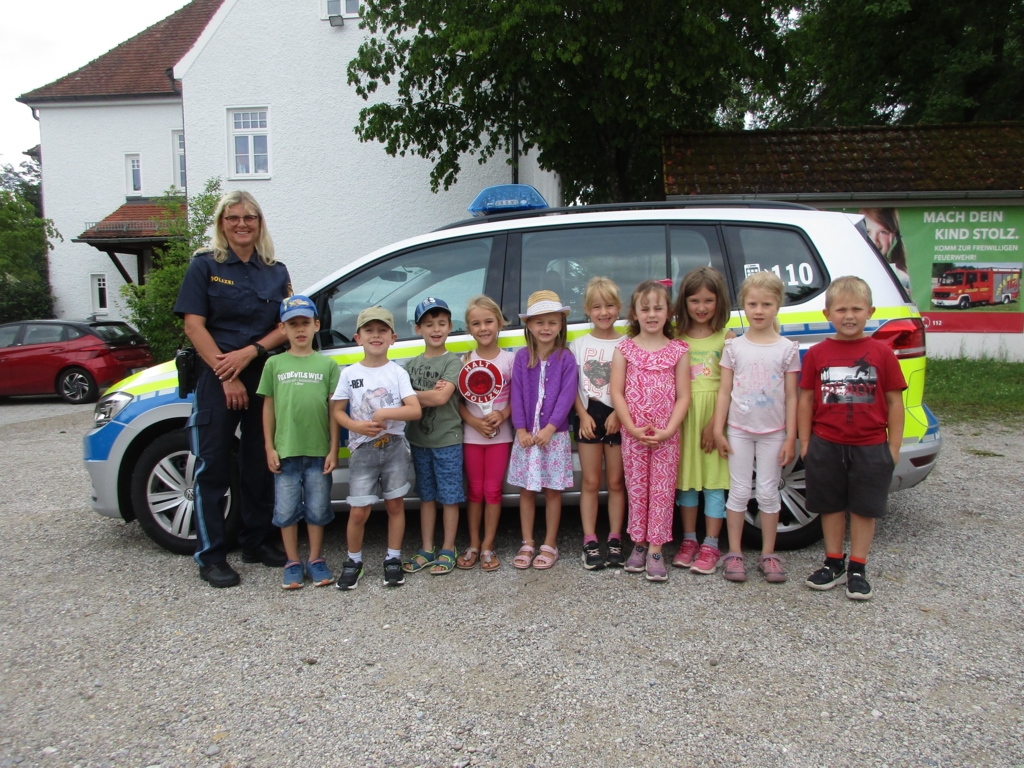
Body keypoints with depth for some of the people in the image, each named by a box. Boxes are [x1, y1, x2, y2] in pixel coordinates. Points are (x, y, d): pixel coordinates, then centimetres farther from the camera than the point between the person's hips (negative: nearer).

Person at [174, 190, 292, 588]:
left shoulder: (276, 271, 11)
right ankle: (211, 556, 8)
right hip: (216, 379, -3)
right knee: (213, 468, 0)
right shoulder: (205, 265, 2)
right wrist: (226, 375, -13)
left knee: (260, 464, 10)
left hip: (264, 376, 4)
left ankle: (257, 541, 24)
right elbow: (194, 324, -5)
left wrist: (250, 352, -12)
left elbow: (288, 325, 5)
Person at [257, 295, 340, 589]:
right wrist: (269, 447, 1)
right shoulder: (274, 364, 4)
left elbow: (334, 409, 1)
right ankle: (293, 563, 23)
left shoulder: (327, 364, 1)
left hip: (318, 451, -1)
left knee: (317, 509, 9)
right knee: (286, 511, 8)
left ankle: (315, 560, 24)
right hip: (285, 451, 1)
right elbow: (268, 406, 6)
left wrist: (333, 449, -2)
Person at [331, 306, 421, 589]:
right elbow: (338, 411, 4)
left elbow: (415, 410, -10)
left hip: (394, 447, 0)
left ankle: (393, 559, 21)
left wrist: (384, 413, -21)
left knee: (395, 505, 7)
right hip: (362, 450, 0)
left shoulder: (398, 372, -1)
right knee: (359, 511, 0)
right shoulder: (350, 374, 2)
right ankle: (353, 561, 20)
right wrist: (357, 426, -14)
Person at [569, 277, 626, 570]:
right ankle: (590, 542, 9)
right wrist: (583, 415, -8)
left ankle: (615, 540, 15)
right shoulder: (579, 345, 6)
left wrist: (618, 414, -14)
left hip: (617, 417, -1)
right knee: (591, 482, 4)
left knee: (616, 482, 6)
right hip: (588, 416, 1)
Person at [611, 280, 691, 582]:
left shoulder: (678, 350, 1)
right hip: (632, 434, 1)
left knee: (662, 490, 3)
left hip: (666, 435, 0)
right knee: (636, 489, 9)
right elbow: (617, 393, -3)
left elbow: (683, 396, -1)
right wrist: (633, 428, -12)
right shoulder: (625, 349, 2)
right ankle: (639, 544, 21)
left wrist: (667, 431, -12)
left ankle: (655, 550, 10)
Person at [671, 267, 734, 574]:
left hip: (715, 414, -2)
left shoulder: (726, 337, -2)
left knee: (714, 482, 3)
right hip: (683, 414, 3)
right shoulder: (676, 337, 4)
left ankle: (710, 546, 15)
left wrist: (714, 422, -14)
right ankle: (689, 540, 25)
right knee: (685, 479, 11)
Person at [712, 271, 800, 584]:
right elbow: (724, 392, 1)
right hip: (739, 430, 0)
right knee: (739, 492, 5)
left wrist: (790, 438, -3)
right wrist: (718, 430, -3)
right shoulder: (734, 347, 0)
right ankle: (734, 553, 15)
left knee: (768, 493, 7)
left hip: (773, 432, 0)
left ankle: (768, 554, 19)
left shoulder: (787, 349, -1)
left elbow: (791, 397, 0)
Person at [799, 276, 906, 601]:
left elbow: (894, 401, 0)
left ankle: (857, 569, 21)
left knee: (864, 508, 8)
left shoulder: (881, 353, -3)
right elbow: (806, 399, 4)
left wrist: (893, 446, -1)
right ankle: (834, 563, 26)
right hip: (826, 445, 1)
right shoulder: (817, 354, 0)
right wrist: (805, 442, 3)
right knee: (831, 506, 12)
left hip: (870, 447, -1)